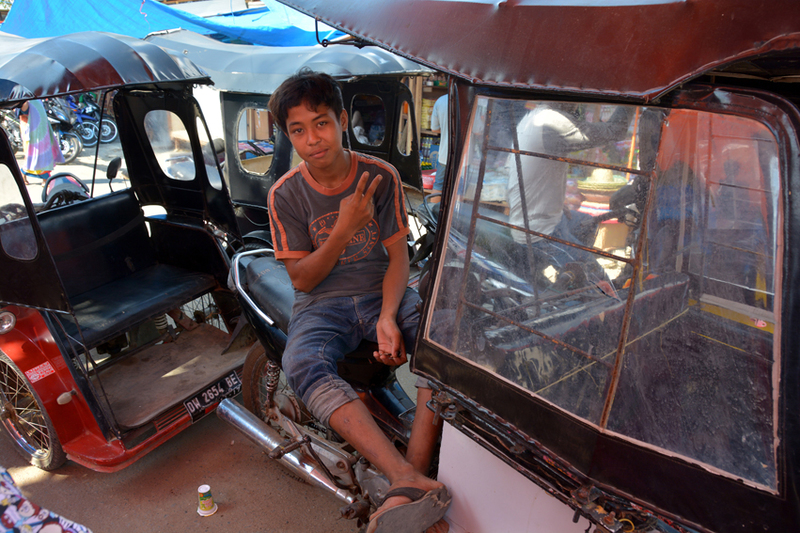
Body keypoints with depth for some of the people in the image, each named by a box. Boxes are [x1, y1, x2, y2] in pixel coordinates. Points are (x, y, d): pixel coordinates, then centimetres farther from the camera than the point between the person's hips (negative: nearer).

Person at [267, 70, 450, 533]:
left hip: (382, 292, 1)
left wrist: (388, 317, -20)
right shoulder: (286, 194, -5)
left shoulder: (382, 176, -3)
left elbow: (398, 255, -3)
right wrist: (345, 227, -21)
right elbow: (302, 278, -6)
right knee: (301, 364, -34)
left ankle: (408, 486, -32)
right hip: (322, 303, 0)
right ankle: (411, 480, -43)